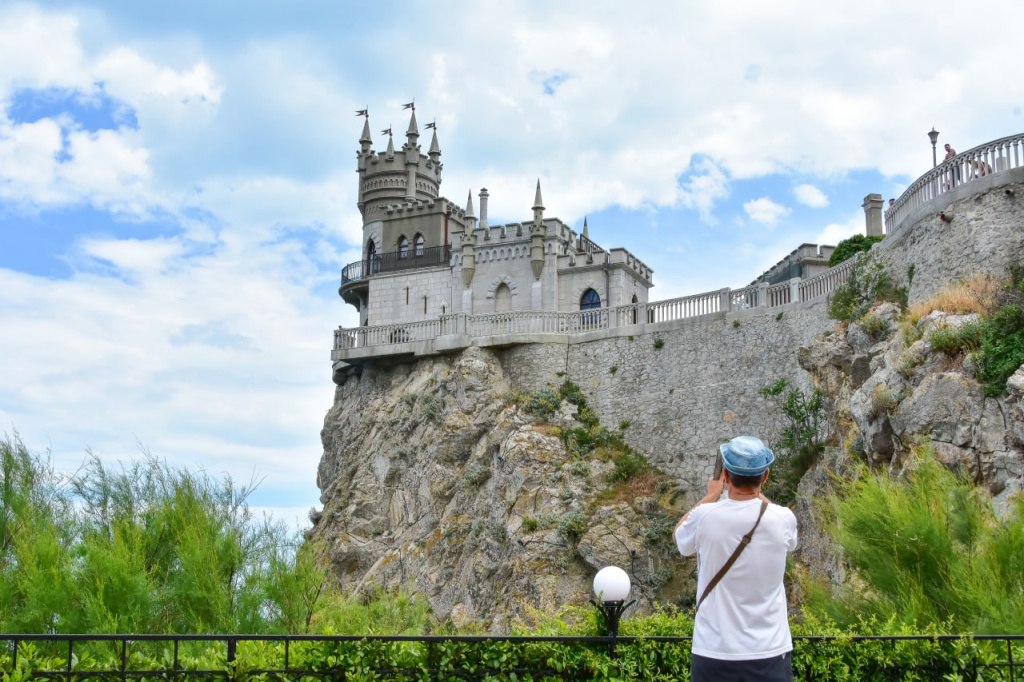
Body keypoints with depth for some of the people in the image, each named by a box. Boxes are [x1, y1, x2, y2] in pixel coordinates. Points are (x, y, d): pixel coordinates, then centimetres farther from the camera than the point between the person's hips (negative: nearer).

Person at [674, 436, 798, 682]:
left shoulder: (705, 516, -12)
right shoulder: (783, 519, -8)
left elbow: (679, 535, 13)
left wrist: (711, 495, 22)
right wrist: (758, 494, 28)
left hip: (714, 653, 0)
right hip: (770, 653, 1)